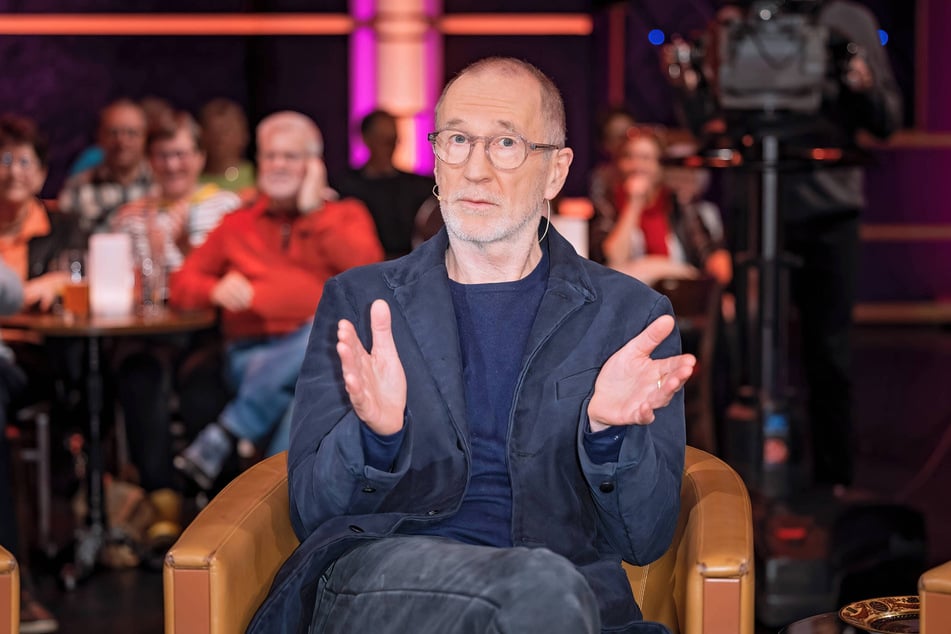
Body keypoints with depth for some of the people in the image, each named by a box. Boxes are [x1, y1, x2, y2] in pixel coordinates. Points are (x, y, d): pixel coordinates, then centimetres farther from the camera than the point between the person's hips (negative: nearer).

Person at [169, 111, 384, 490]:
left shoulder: (345, 215, 21)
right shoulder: (237, 225, 26)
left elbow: (367, 268, -2)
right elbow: (182, 284, 19)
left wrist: (313, 211, 4)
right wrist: (216, 290, -6)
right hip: (253, 351, 0)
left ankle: (221, 439, -38)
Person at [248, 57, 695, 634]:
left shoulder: (632, 317, 16)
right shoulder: (357, 301, 18)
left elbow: (646, 538, 9)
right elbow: (311, 513, 10)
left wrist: (606, 429, -12)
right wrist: (377, 433, -12)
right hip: (376, 578, -1)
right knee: (545, 585, -34)